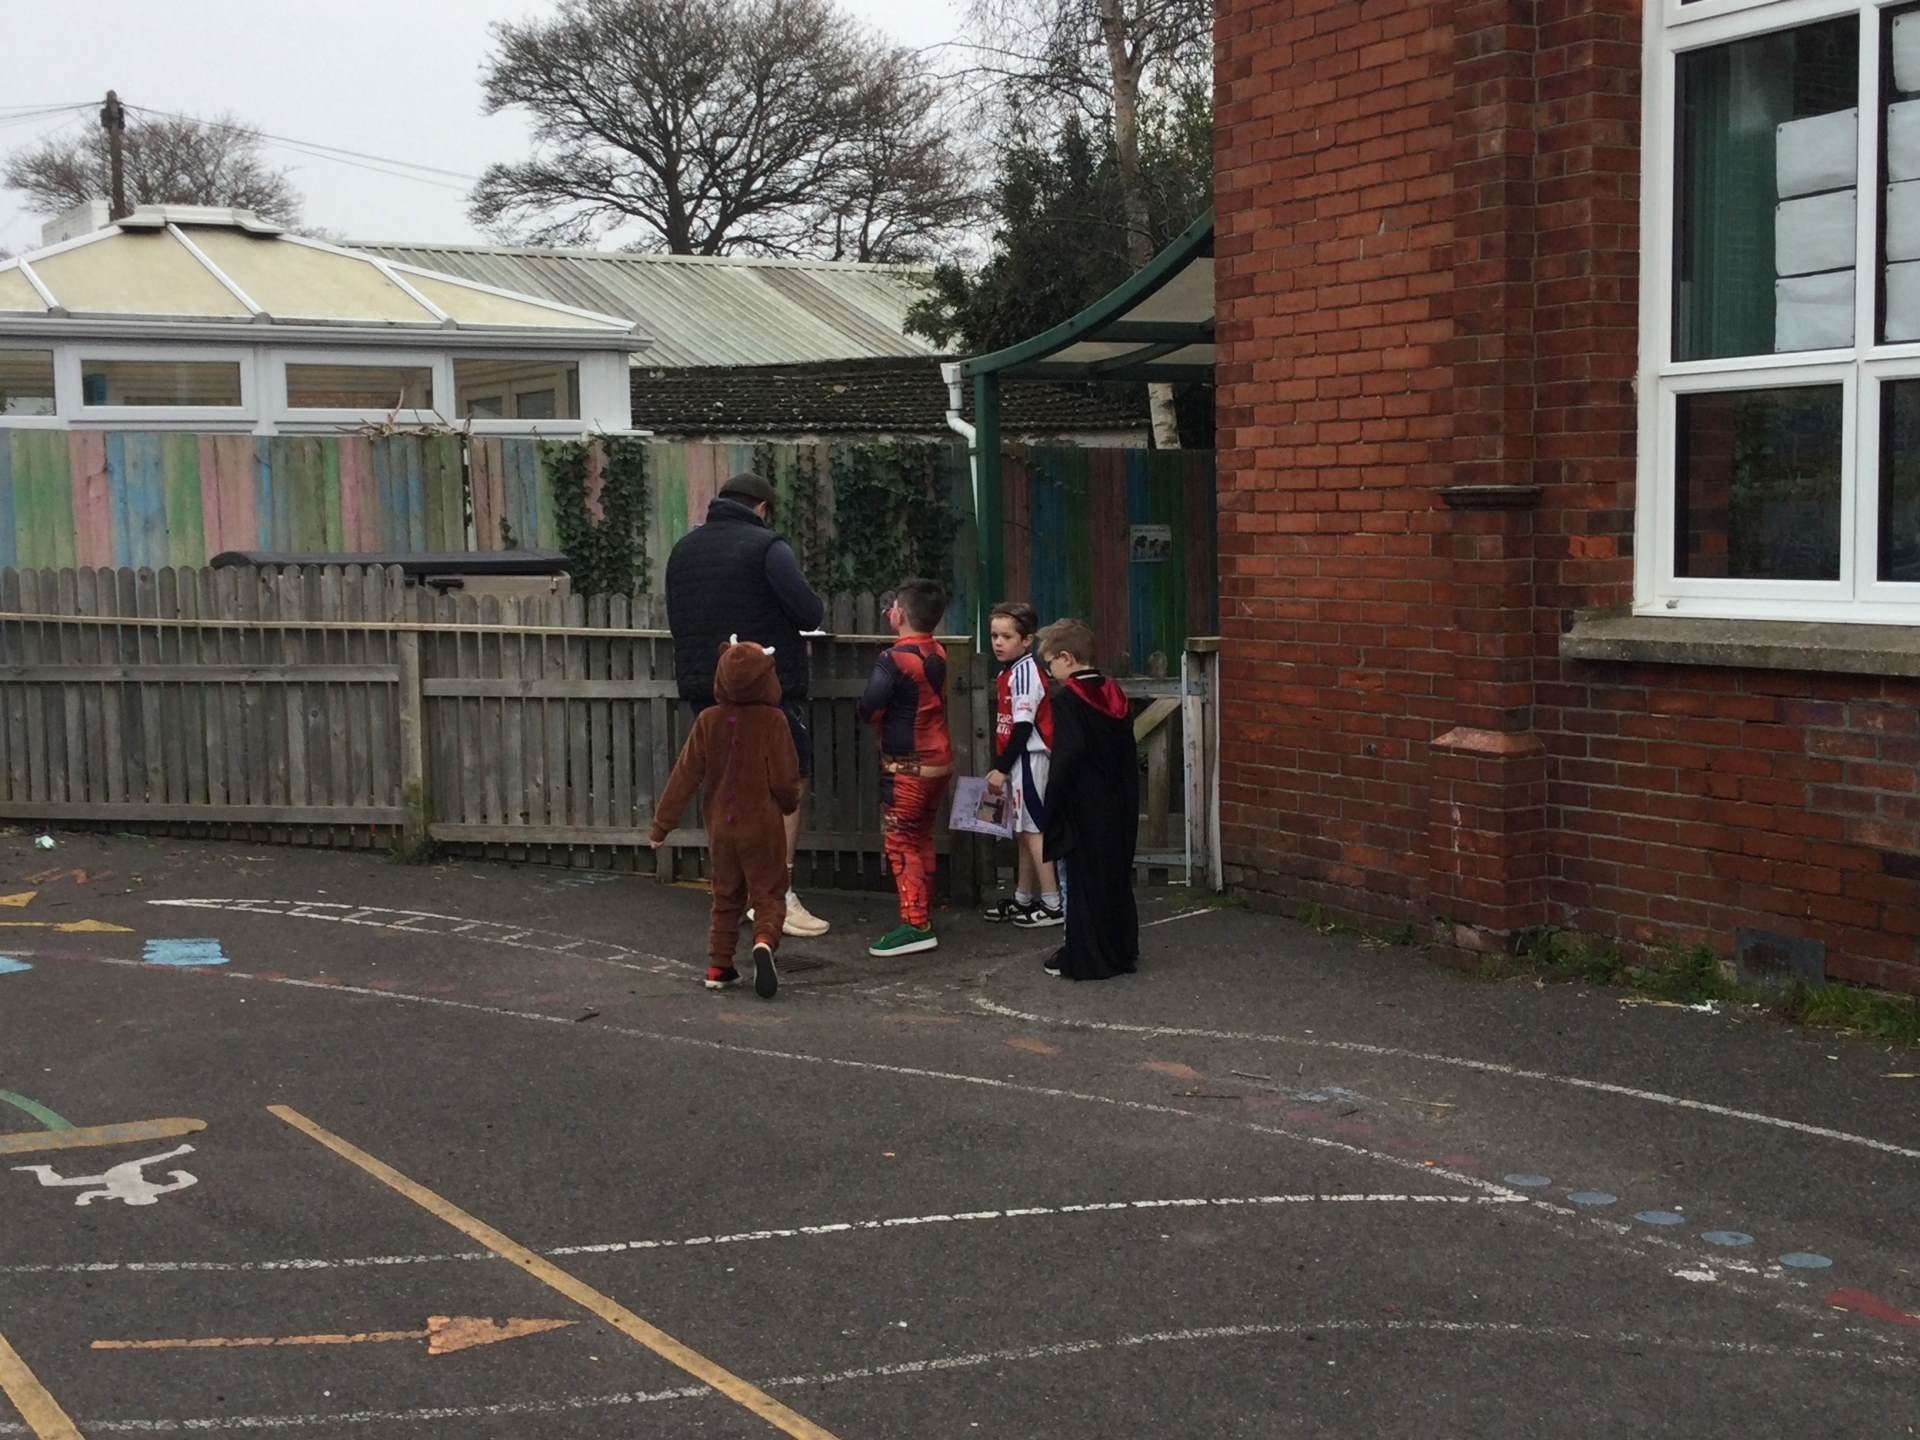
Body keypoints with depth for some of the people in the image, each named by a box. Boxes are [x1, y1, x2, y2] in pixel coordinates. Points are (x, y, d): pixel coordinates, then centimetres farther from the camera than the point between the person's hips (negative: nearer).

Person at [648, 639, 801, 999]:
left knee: (725, 898, 18)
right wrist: (789, 804, 12)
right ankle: (764, 942, -25)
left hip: (720, 827, 3)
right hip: (762, 828, -3)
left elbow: (684, 776, -3)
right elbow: (785, 779, -11)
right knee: (768, 894, 3)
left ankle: (718, 966, 16)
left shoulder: (708, 720, -4)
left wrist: (661, 824, 3)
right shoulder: (772, 721, -12)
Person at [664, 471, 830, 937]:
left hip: (703, 688, 7)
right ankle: (779, 896, -5)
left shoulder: (683, 549, 11)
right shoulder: (766, 547, -11)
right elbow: (810, 614, -14)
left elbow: (677, 620, 18)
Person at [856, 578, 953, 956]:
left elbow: (869, 710, -22)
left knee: (900, 844, -4)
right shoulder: (938, 654, 4)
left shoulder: (893, 659, -19)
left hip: (907, 766, -8)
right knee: (921, 840, 18)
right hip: (939, 760, 8)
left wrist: (883, 715, 0)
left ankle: (915, 925, -8)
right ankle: (924, 912, 25)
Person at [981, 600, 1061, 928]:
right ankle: (1023, 899, 24)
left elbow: (1023, 727, -20)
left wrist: (1001, 768, -18)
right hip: (1016, 762, 10)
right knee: (1023, 831, 15)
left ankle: (1052, 904, -4)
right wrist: (1000, 767, 17)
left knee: (1033, 829, -7)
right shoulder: (1007, 673, 12)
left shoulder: (1025, 671, -16)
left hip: (1029, 759, -10)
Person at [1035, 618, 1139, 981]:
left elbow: (1066, 760, -21)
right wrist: (1129, 805, 16)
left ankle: (1082, 958, 5)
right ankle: (1121, 949, 21)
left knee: (1080, 882, 0)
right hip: (1116, 811, 7)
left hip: (1081, 814, -7)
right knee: (1116, 879, 14)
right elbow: (1129, 757, 11)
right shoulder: (1114, 696, 8)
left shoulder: (1068, 700, -15)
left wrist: (1050, 809, -15)